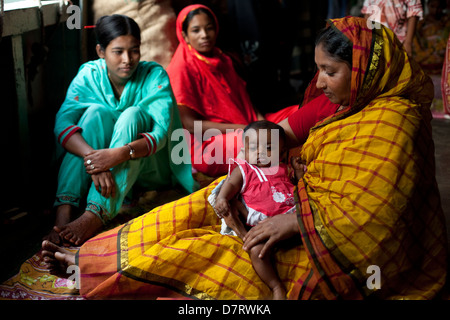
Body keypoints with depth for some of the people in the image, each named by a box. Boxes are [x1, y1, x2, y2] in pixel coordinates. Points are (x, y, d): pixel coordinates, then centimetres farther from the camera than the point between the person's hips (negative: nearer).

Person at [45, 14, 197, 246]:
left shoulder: (154, 75, -12)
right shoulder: (89, 75, -7)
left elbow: (161, 133, -25)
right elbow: (62, 123, -22)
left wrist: (120, 153, -44)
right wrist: (92, 157, -42)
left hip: (149, 168, -1)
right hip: (104, 164, 2)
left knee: (133, 114, -29)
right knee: (97, 112, -26)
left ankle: (95, 216, -45)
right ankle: (64, 211, -42)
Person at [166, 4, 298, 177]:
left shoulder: (223, 61, 17)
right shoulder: (183, 68, -7)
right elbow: (189, 124, -13)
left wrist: (259, 119, -4)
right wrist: (241, 128, -17)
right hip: (206, 143, -8)